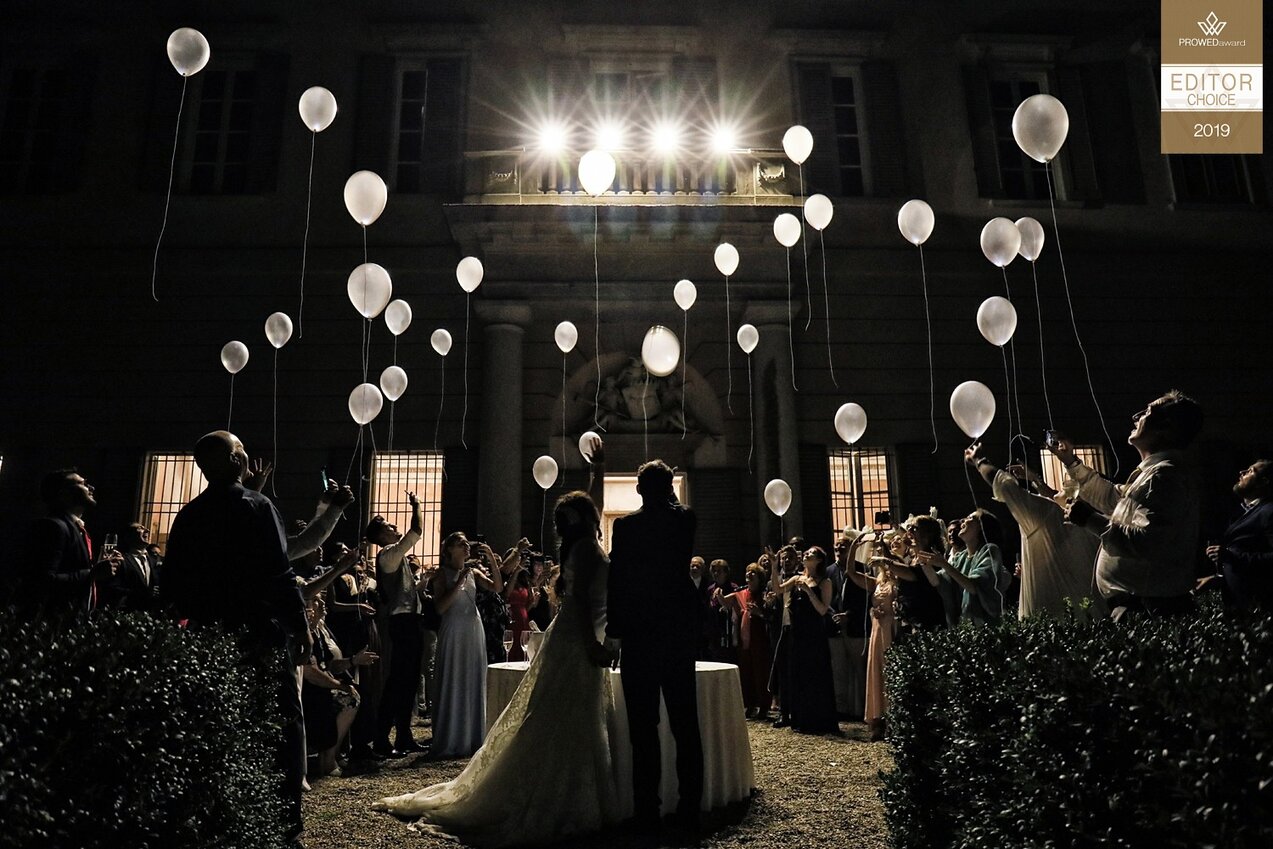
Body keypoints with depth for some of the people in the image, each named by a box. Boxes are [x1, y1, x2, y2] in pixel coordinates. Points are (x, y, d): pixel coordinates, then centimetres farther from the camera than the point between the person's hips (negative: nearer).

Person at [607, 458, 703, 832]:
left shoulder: (625, 525, -6)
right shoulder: (686, 520, 2)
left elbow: (616, 580, -6)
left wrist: (614, 631, 0)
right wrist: (668, 495, 20)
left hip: (640, 631, -3)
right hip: (682, 629, 4)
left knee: (643, 726, 3)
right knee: (685, 723, 11)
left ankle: (647, 812, 7)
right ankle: (689, 808, 16)